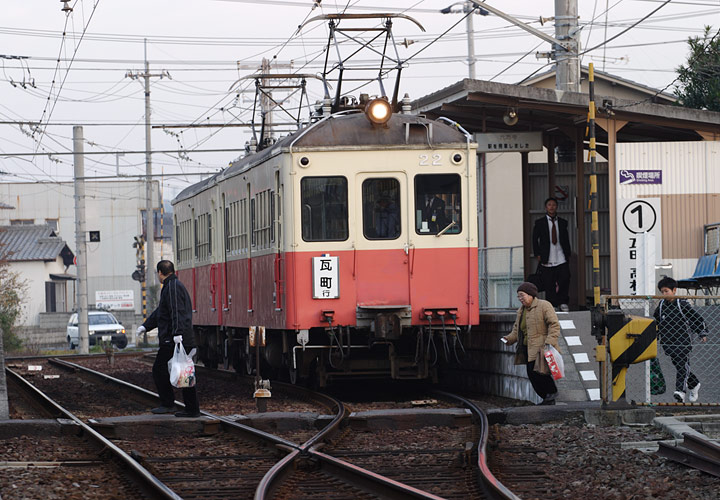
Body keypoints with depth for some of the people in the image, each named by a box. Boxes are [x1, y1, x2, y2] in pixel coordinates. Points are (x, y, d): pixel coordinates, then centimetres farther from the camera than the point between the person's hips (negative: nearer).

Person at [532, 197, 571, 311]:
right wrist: (538, 254, -2)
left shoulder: (563, 222, 13)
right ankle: (552, 305, 5)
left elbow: (566, 239, 17)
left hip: (561, 258, 2)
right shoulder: (540, 223, 6)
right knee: (549, 284, -3)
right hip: (547, 260, -2)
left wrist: (568, 254, 10)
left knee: (565, 278, -10)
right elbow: (535, 240, 6)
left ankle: (563, 302, 5)